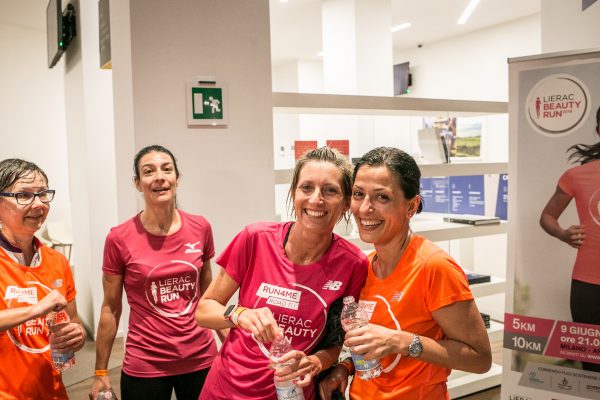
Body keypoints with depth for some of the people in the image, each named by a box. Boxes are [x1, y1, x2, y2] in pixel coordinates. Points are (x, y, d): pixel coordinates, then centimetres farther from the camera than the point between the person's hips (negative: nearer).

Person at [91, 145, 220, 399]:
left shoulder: (200, 228, -3)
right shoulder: (119, 239, -10)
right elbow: (111, 309, -2)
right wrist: (100, 373, 1)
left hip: (201, 359, 3)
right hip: (145, 367, -2)